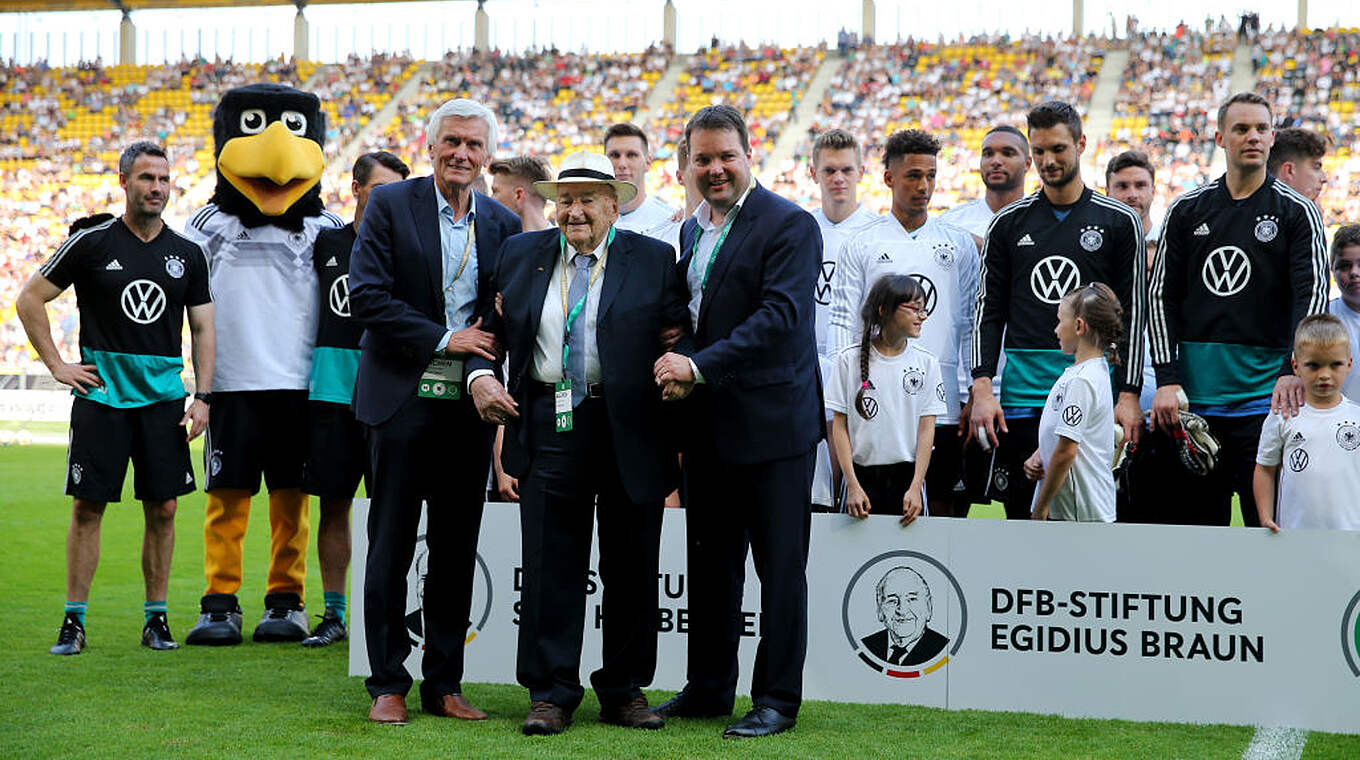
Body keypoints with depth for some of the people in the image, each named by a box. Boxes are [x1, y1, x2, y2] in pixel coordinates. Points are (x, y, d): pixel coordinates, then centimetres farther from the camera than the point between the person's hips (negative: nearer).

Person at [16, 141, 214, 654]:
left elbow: (202, 329, 11)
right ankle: (74, 621, 7)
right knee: (88, 506, -1)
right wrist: (56, 365, -1)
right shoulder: (93, 242, -1)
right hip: (101, 395, -2)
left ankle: (156, 619, 13)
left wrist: (202, 396, 2)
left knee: (162, 509, 2)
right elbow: (30, 299, 4)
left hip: (163, 396, 2)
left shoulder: (187, 254, 7)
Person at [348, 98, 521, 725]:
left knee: (457, 550, 8)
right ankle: (387, 684, 11)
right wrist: (442, 340, -12)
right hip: (403, 399, -3)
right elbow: (366, 295, -9)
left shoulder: (504, 225, 10)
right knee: (390, 548, 2)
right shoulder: (390, 204, -1)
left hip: (469, 407, 3)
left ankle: (444, 684, 17)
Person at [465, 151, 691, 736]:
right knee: (550, 565, 2)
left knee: (631, 568, 8)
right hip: (549, 427, 1)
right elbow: (488, 329, 15)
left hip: (630, 432, -1)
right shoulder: (521, 254, 11)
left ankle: (625, 691, 21)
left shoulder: (653, 260, 3)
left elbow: (680, 344, -2)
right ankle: (551, 694, 11)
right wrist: (479, 375, -5)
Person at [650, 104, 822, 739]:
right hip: (708, 424, 7)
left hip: (771, 421, -7)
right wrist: (673, 368, 2)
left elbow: (780, 316, -21)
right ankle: (709, 687, 25)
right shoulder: (692, 229, 14)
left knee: (780, 567, 0)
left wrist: (700, 367, -24)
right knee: (709, 562, 14)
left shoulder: (789, 225, -10)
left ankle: (777, 698, 8)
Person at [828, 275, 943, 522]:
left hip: (907, 475, 1)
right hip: (861, 475, -1)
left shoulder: (926, 362, 2)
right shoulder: (850, 360, -1)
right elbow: (839, 426, 0)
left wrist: (916, 487, -9)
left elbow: (927, 429, 0)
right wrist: (852, 486, -8)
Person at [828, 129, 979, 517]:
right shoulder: (861, 245, 5)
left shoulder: (959, 244, 9)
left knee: (942, 507, 5)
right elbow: (843, 324, 3)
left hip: (943, 403, 1)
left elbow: (973, 323, 9)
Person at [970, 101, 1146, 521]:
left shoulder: (1119, 222, 4)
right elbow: (988, 312, 9)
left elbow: (1133, 316, 3)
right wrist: (982, 388, -2)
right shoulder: (1009, 223, 10)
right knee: (1022, 516, 3)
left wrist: (1129, 395, -5)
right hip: (1022, 396, 2)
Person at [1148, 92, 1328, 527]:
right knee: (1196, 522, 7)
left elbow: (1313, 295, -6)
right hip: (1193, 396, 2)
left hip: (1264, 394, -2)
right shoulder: (1187, 211, 9)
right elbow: (1162, 295, 7)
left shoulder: (1297, 213, 2)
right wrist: (1167, 379, -3)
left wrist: (1292, 371, -21)